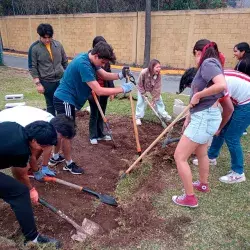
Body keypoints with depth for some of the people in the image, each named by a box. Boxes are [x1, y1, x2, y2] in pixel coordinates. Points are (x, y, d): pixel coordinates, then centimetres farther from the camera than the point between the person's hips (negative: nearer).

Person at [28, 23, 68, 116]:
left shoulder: (58, 45, 3)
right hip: (47, 82, -3)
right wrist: (38, 83, -10)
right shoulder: (34, 48, -7)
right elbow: (32, 67, -6)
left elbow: (65, 61, 12)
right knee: (51, 105, 9)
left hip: (61, 80, 3)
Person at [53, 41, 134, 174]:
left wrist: (120, 75, -15)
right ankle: (69, 164, 20)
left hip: (67, 99, 10)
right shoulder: (83, 64, -29)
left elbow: (105, 75, 5)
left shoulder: (90, 60, 2)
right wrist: (122, 89, -26)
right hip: (65, 100, -10)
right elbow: (99, 91, -32)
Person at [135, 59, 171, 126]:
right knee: (141, 102, -4)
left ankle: (164, 115, 23)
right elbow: (140, 85, -23)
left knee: (159, 100, 5)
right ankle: (138, 117, 12)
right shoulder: (143, 73, -39)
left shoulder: (158, 75, -32)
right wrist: (144, 94, -18)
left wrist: (154, 100, -26)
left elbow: (157, 88, -28)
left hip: (153, 88, 2)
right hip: (143, 88, -2)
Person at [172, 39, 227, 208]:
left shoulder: (208, 63, -14)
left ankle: (190, 198, 9)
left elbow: (222, 85, -33)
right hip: (205, 116, 11)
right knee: (201, 153, 28)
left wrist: (197, 95, -21)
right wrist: (190, 117, 13)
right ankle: (203, 184, 50)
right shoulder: (209, 65, 15)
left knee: (180, 156, -4)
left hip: (204, 118, -11)